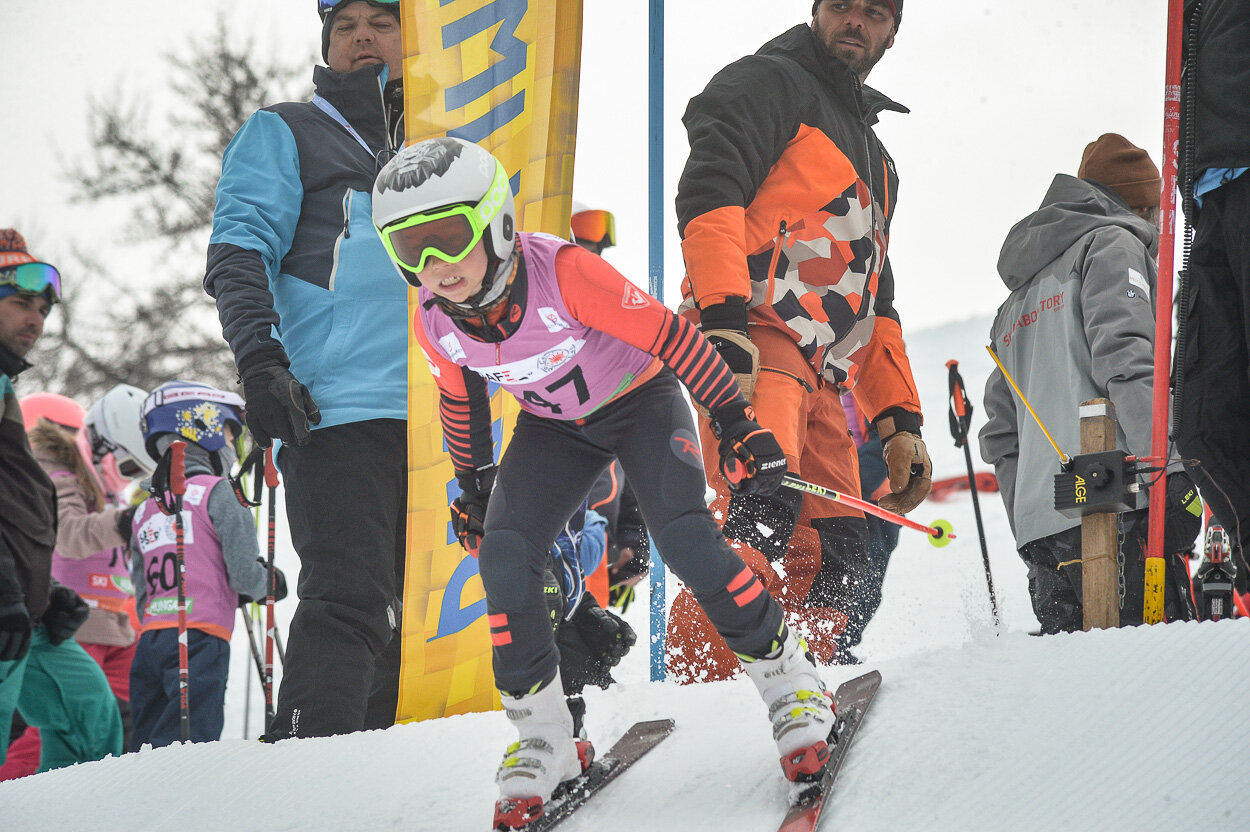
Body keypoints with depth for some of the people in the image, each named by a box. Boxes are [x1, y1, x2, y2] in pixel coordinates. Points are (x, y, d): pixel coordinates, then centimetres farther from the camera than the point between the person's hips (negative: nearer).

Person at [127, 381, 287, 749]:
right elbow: (243, 575, -7)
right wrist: (271, 582, 14)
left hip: (149, 639, 7)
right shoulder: (216, 492, -2)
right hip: (200, 637, -7)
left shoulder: (144, 511, 19)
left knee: (148, 740, 8)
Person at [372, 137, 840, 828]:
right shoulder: (436, 324, -20)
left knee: (685, 541, -24)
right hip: (553, 426, 4)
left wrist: (737, 424, -23)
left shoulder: (564, 273, -36)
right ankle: (542, 735, 0)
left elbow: (670, 336, -27)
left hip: (641, 400, -4)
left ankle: (789, 680, -4)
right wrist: (473, 484, 14)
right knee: (502, 557, -16)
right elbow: (461, 398, 3)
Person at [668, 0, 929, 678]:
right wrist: (724, 317, -24)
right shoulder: (771, 83, 7)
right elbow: (708, 191, -9)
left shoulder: (875, 161, 33)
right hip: (753, 338, -9)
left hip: (822, 376, 9)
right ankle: (700, 692, -41)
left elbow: (875, 304, 35)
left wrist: (900, 420, 23)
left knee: (834, 566, -1)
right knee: (763, 505, -30)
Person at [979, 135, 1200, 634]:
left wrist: (1031, 542, 26)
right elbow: (1124, 359, -10)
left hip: (1039, 527, 8)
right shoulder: (1112, 243, 8)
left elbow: (1002, 440, 29)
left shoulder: (1017, 301, 33)